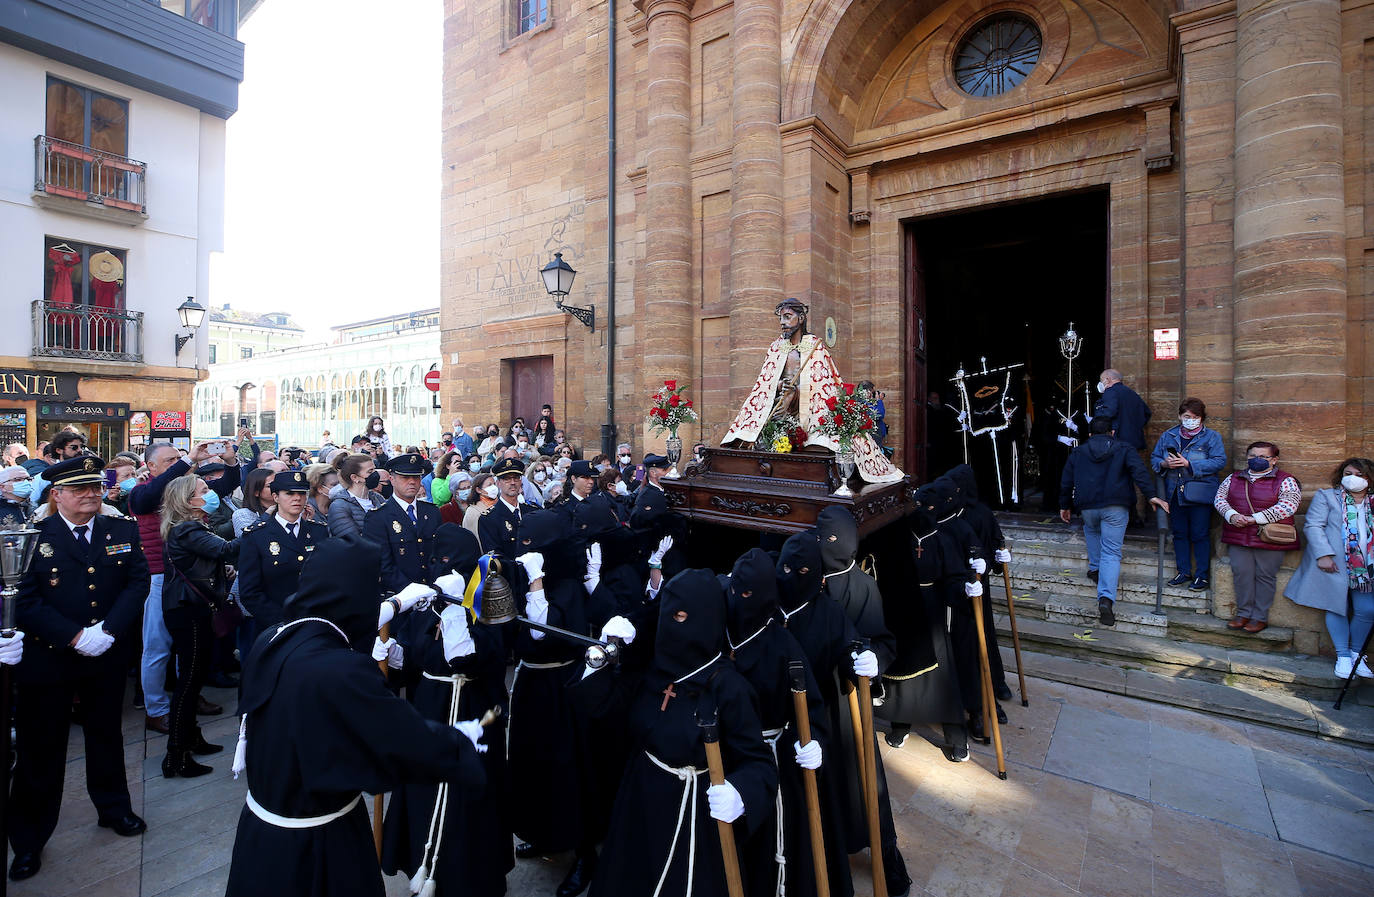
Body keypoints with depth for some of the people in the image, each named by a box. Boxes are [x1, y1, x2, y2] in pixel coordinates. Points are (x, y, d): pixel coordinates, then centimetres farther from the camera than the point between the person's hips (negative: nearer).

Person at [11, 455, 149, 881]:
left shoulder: (122, 531, -1)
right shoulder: (33, 537, -9)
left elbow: (138, 582, -5)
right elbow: (25, 602, -11)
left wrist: (108, 629, -16)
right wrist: (74, 636, -20)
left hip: (109, 656, 3)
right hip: (48, 658, -2)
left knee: (106, 734, 19)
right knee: (41, 749, 10)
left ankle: (113, 808, 37)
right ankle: (28, 839, 29)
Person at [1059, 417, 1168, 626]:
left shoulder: (1078, 452, 16)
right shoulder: (1124, 449, 11)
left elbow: (1066, 481, 16)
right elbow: (1139, 471, -6)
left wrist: (1065, 505, 24)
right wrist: (1151, 495, -11)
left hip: (1087, 506, 2)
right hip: (1116, 506, -2)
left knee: (1091, 530, 36)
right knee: (1111, 552, -3)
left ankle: (1095, 568, 30)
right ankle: (1106, 597, -16)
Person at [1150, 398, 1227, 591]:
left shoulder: (1211, 437, 0)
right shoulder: (1168, 436, 11)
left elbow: (1219, 461, -11)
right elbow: (1154, 458, 13)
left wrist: (1189, 464, -20)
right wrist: (1165, 464, -8)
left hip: (1200, 494, -4)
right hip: (1175, 494, 4)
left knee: (1200, 535, 0)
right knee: (1179, 533, 11)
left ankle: (1202, 576, 10)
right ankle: (1183, 572, 22)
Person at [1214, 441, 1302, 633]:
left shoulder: (1285, 480, 2)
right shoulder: (1234, 478, 14)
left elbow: (1288, 505, -11)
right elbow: (1219, 498, 8)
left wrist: (1256, 518, -18)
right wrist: (1231, 515, -11)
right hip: (1238, 536, 3)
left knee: (1265, 575, 0)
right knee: (1241, 572, -1)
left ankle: (1260, 617, 10)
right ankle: (1243, 613, 10)